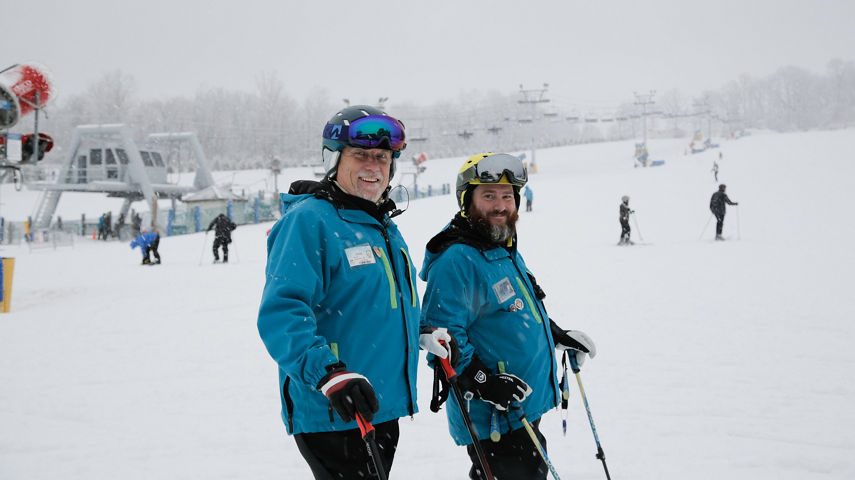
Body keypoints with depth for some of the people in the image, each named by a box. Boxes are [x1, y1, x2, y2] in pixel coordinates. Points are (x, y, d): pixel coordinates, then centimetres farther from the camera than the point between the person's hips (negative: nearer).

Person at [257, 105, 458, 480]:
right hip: (331, 417, -9)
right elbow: (281, 315, -24)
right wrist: (328, 373, -35)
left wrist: (422, 335, 14)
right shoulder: (307, 220, -14)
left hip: (383, 411, 9)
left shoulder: (384, 226, 15)